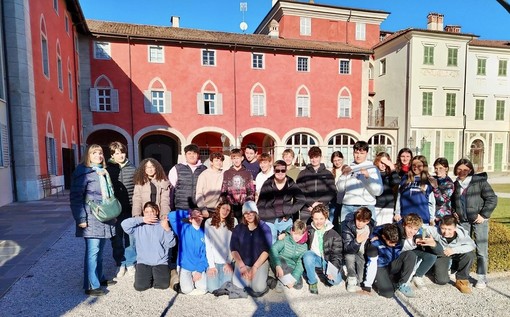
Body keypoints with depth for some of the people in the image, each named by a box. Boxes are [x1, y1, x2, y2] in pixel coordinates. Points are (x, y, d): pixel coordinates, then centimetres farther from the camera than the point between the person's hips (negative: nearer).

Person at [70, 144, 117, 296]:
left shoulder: (104, 172, 16)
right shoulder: (83, 172, -8)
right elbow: (76, 197, -12)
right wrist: (81, 218, -16)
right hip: (92, 219, -7)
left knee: (100, 250, 16)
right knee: (93, 251, -4)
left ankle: (99, 278, 28)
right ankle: (91, 286, 5)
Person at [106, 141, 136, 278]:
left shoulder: (132, 169, 5)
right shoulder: (108, 169, 0)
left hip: (131, 210, 1)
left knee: (130, 238, 8)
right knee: (117, 239, 9)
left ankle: (130, 263, 25)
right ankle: (120, 264, 25)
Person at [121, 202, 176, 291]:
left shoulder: (162, 225, -3)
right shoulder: (139, 226, 0)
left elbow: (171, 244, -8)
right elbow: (124, 224, -17)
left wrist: (167, 229, -24)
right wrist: (142, 219, -19)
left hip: (160, 262, 0)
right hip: (143, 262, 1)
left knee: (163, 285, -12)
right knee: (140, 286, -11)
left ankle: (156, 275, 21)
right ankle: (148, 276, 21)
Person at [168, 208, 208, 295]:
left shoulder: (204, 233, -1)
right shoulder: (184, 228, -4)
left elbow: (204, 254, -2)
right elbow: (171, 216, -17)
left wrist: (200, 270, -9)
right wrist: (188, 213, -14)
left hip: (199, 267, 1)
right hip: (184, 266, -1)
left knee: (203, 289, -11)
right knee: (187, 290, -13)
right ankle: (182, 279, 19)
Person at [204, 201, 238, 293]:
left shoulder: (233, 221, -2)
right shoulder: (209, 222, -3)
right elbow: (208, 244, -4)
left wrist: (229, 262, -7)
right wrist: (211, 265, -8)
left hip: (227, 261, 0)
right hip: (213, 261, 0)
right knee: (213, 288, -6)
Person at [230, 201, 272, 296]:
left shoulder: (264, 228, -8)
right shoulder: (238, 228, -2)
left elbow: (266, 250, -9)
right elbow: (233, 249, -4)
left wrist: (255, 267, -14)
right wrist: (242, 266, -13)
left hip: (260, 262, -2)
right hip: (242, 262, 2)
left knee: (259, 288, -15)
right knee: (237, 286, -13)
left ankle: (260, 275, 16)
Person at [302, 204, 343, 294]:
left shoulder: (334, 235, -8)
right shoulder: (309, 230, -4)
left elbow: (337, 254, -8)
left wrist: (333, 269, -20)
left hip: (327, 260, 0)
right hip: (313, 258, 0)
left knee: (336, 280, -21)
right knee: (307, 254, -33)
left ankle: (325, 271, 15)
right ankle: (312, 281, -10)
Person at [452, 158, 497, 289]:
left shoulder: (480, 181, -8)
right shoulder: (456, 184, 8)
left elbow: (492, 199, -9)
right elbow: (453, 201, 22)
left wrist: (483, 215, -12)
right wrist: (454, 212, 8)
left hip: (479, 220, -5)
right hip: (463, 221, 5)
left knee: (481, 250, -1)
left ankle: (482, 278, 10)